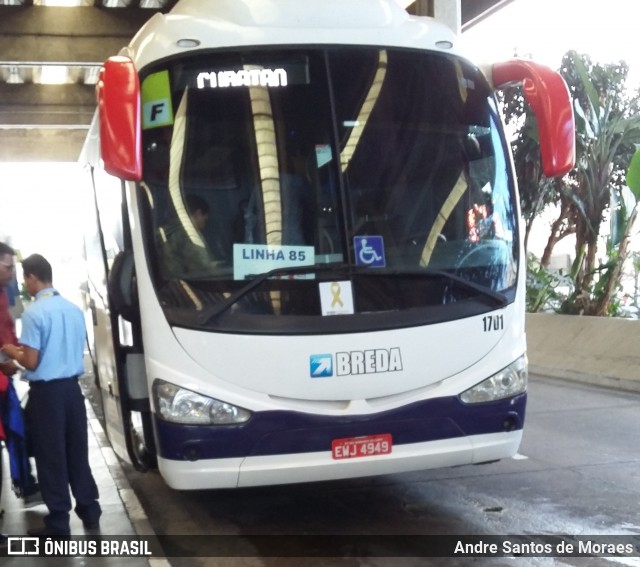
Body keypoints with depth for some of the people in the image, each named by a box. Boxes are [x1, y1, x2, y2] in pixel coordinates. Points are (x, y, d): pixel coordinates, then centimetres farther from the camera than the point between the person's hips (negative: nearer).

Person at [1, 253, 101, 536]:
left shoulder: (33, 312, -16)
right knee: (78, 452, 16)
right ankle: (89, 511, 25)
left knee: (51, 457, 3)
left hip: (46, 392, -6)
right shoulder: (74, 309, 5)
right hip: (72, 387, 6)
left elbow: (32, 362, -17)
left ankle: (58, 523, 9)